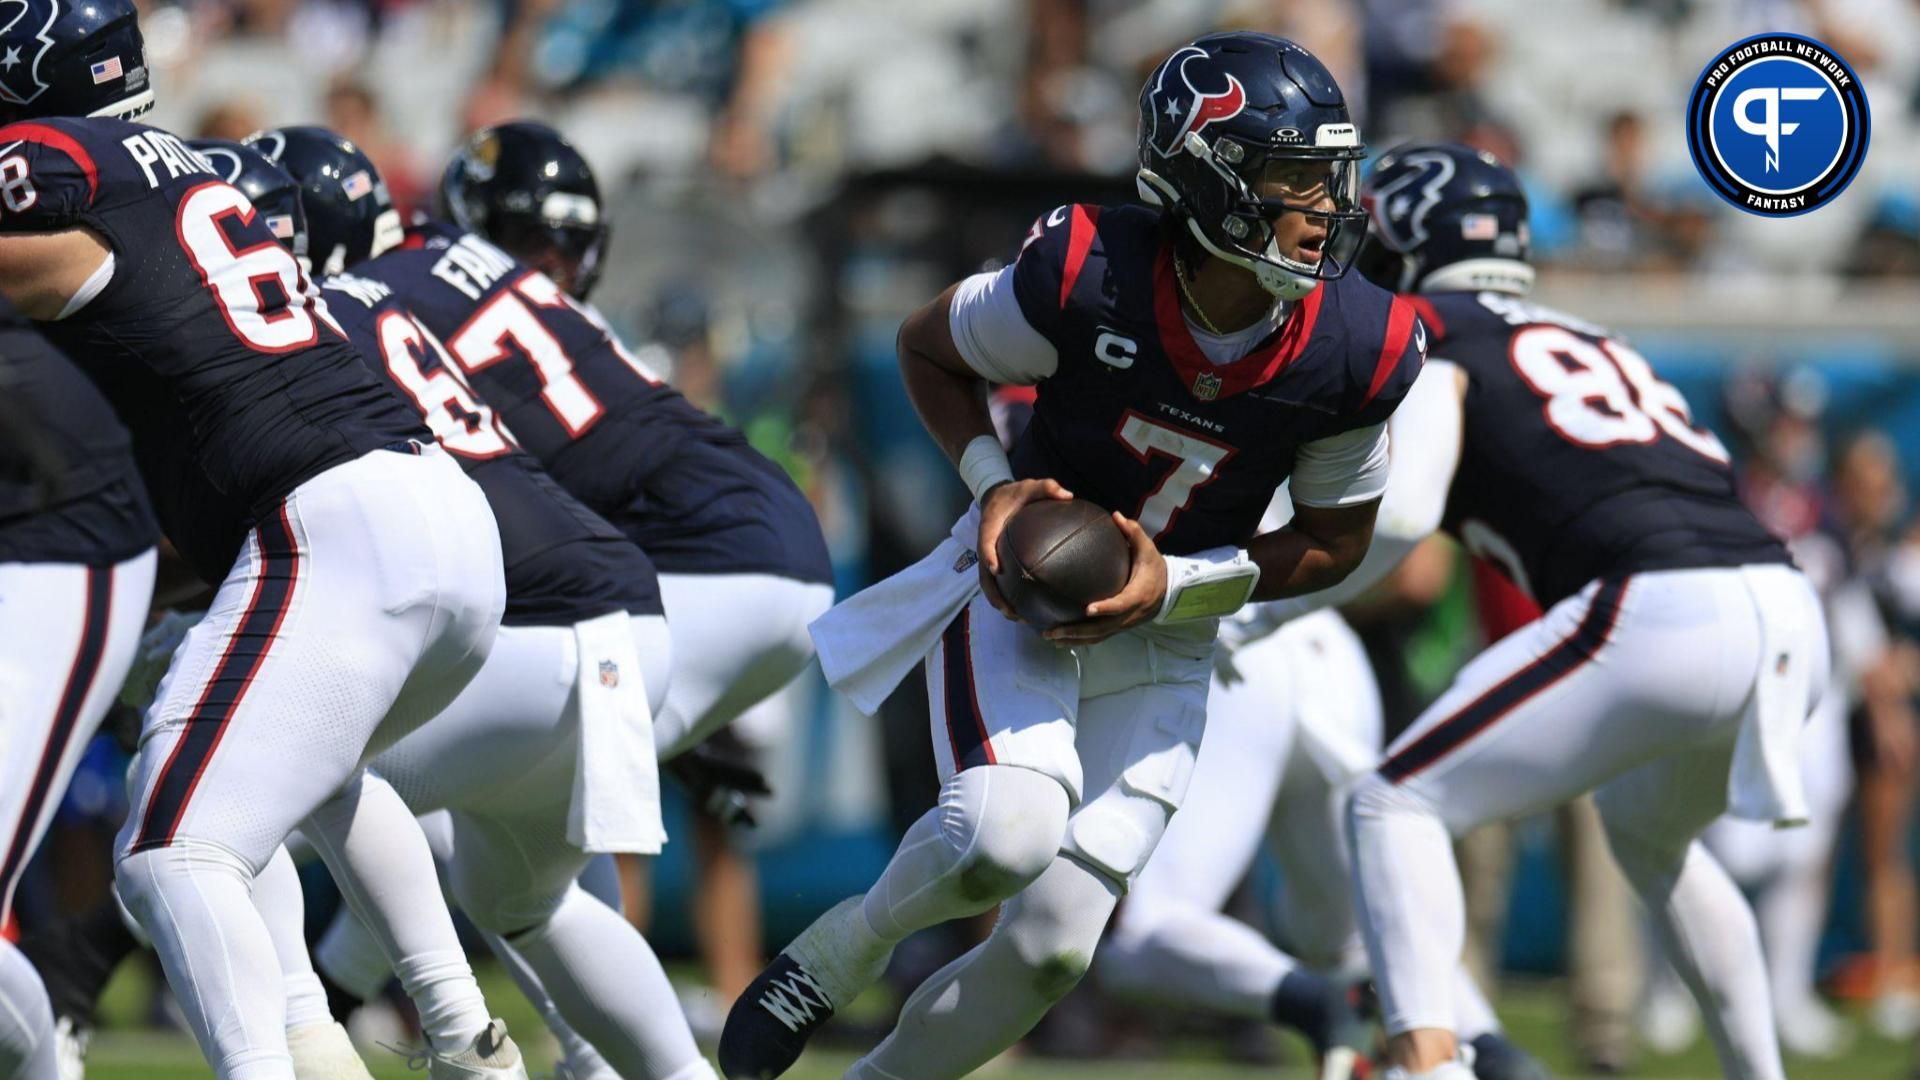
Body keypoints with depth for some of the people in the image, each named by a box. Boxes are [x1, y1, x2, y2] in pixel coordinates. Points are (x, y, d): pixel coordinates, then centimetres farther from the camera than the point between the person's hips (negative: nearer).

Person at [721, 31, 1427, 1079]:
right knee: (1007, 832, -31)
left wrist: (1173, 584, -16)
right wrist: (994, 486, -17)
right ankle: (843, 950, 1)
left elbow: (1334, 542, -2)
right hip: (1016, 585, -3)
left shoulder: (1355, 353, -18)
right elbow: (928, 346, -3)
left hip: (1159, 637, 3)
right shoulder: (1086, 277, -24)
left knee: (1051, 945, -6)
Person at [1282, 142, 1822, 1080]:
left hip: (1662, 616, -8)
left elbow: (1396, 511, -7)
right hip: (1794, 622, 8)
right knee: (1647, 830, 35)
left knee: (1396, 807, 0)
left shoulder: (1424, 336, 9)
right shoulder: (1587, 343, 31)